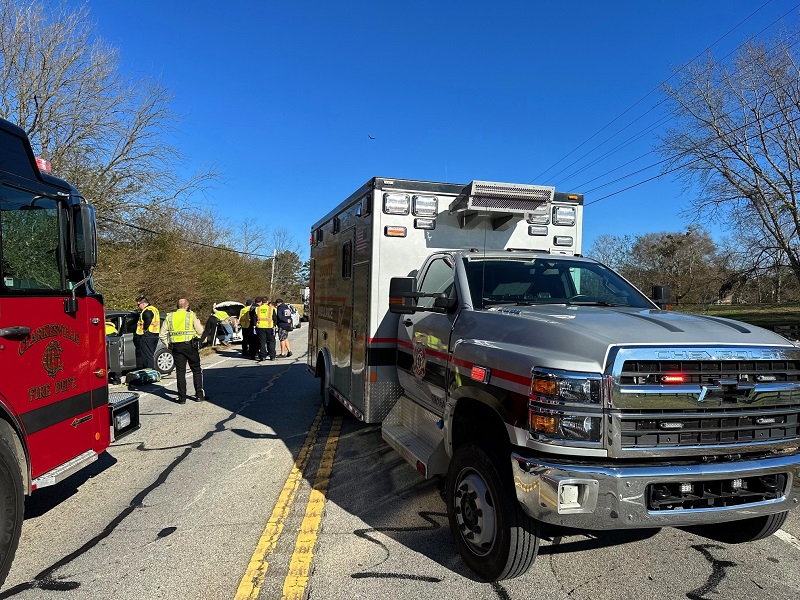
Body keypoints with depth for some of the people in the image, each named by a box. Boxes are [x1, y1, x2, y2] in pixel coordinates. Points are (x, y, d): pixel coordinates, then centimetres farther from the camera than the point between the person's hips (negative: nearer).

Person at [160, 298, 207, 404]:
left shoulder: (169, 317, 7)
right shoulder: (191, 316, -3)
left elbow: (162, 334, 6)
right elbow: (200, 331, -3)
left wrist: (168, 344, 14)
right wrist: (197, 320, 11)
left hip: (176, 347, 3)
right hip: (190, 345, -3)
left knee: (180, 371, 7)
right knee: (196, 370, 9)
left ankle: (182, 398, 7)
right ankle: (199, 395, 11)